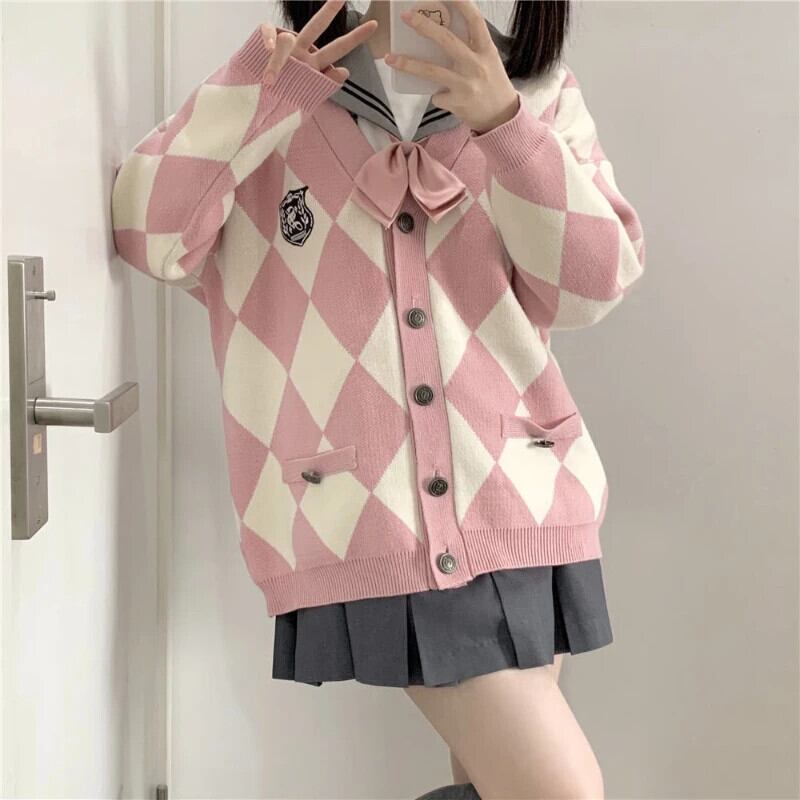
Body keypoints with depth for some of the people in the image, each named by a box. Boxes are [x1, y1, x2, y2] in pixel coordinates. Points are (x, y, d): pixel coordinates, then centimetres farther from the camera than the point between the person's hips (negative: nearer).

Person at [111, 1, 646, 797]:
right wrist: (258, 90, -16)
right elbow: (147, 236, -8)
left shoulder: (538, 94, 7)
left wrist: (504, 121, -17)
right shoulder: (279, 96, 3)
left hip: (518, 502, 3)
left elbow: (594, 283, -5)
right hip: (365, 521, -3)